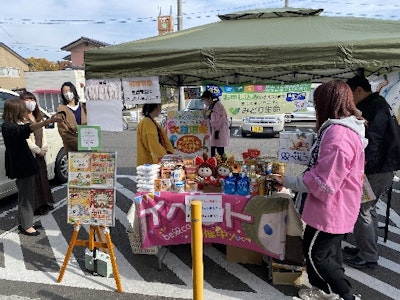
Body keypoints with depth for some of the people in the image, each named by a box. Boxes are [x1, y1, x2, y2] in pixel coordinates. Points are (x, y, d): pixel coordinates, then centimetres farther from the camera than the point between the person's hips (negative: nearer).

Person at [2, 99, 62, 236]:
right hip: (21, 166, -10)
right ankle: (26, 226, 13)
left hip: (24, 164, 10)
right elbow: (29, 128, -41)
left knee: (26, 194, 19)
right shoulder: (8, 127, -22)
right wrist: (50, 120, -52)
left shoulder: (13, 125, 10)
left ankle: (24, 223, 31)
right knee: (26, 196, 0)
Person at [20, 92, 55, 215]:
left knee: (43, 178, 14)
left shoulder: (38, 118, 16)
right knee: (33, 180, -1)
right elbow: (26, 139, -18)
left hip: (40, 154, 8)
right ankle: (36, 206, 8)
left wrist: (44, 148, -1)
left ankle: (45, 203, 26)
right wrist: (38, 150, -13)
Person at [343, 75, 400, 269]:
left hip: (377, 171, -11)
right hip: (382, 168, 11)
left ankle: (368, 257, 9)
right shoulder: (378, 104, 16)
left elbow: (372, 143, -24)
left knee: (361, 210, -3)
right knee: (368, 208, 19)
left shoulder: (375, 107, -17)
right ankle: (369, 249, 32)